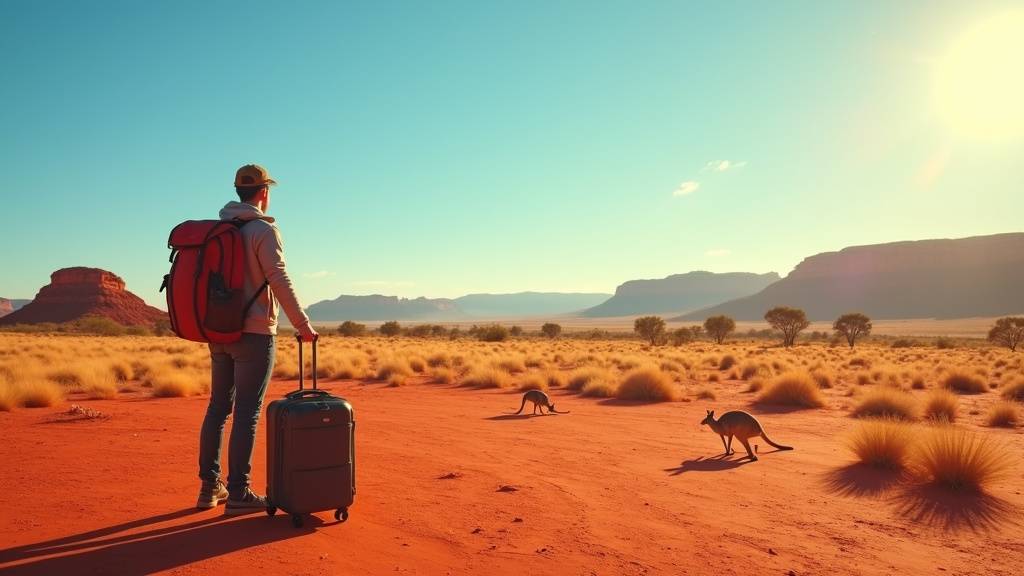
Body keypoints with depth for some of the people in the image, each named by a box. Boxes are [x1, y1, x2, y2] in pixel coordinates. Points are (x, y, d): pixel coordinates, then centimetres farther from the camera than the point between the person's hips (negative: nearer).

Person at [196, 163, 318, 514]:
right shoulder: (264, 230, -10)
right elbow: (280, 282, -15)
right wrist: (303, 325, -9)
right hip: (253, 332, -7)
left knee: (218, 407, 12)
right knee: (247, 411, -3)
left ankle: (210, 487, 18)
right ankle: (238, 493, 1)